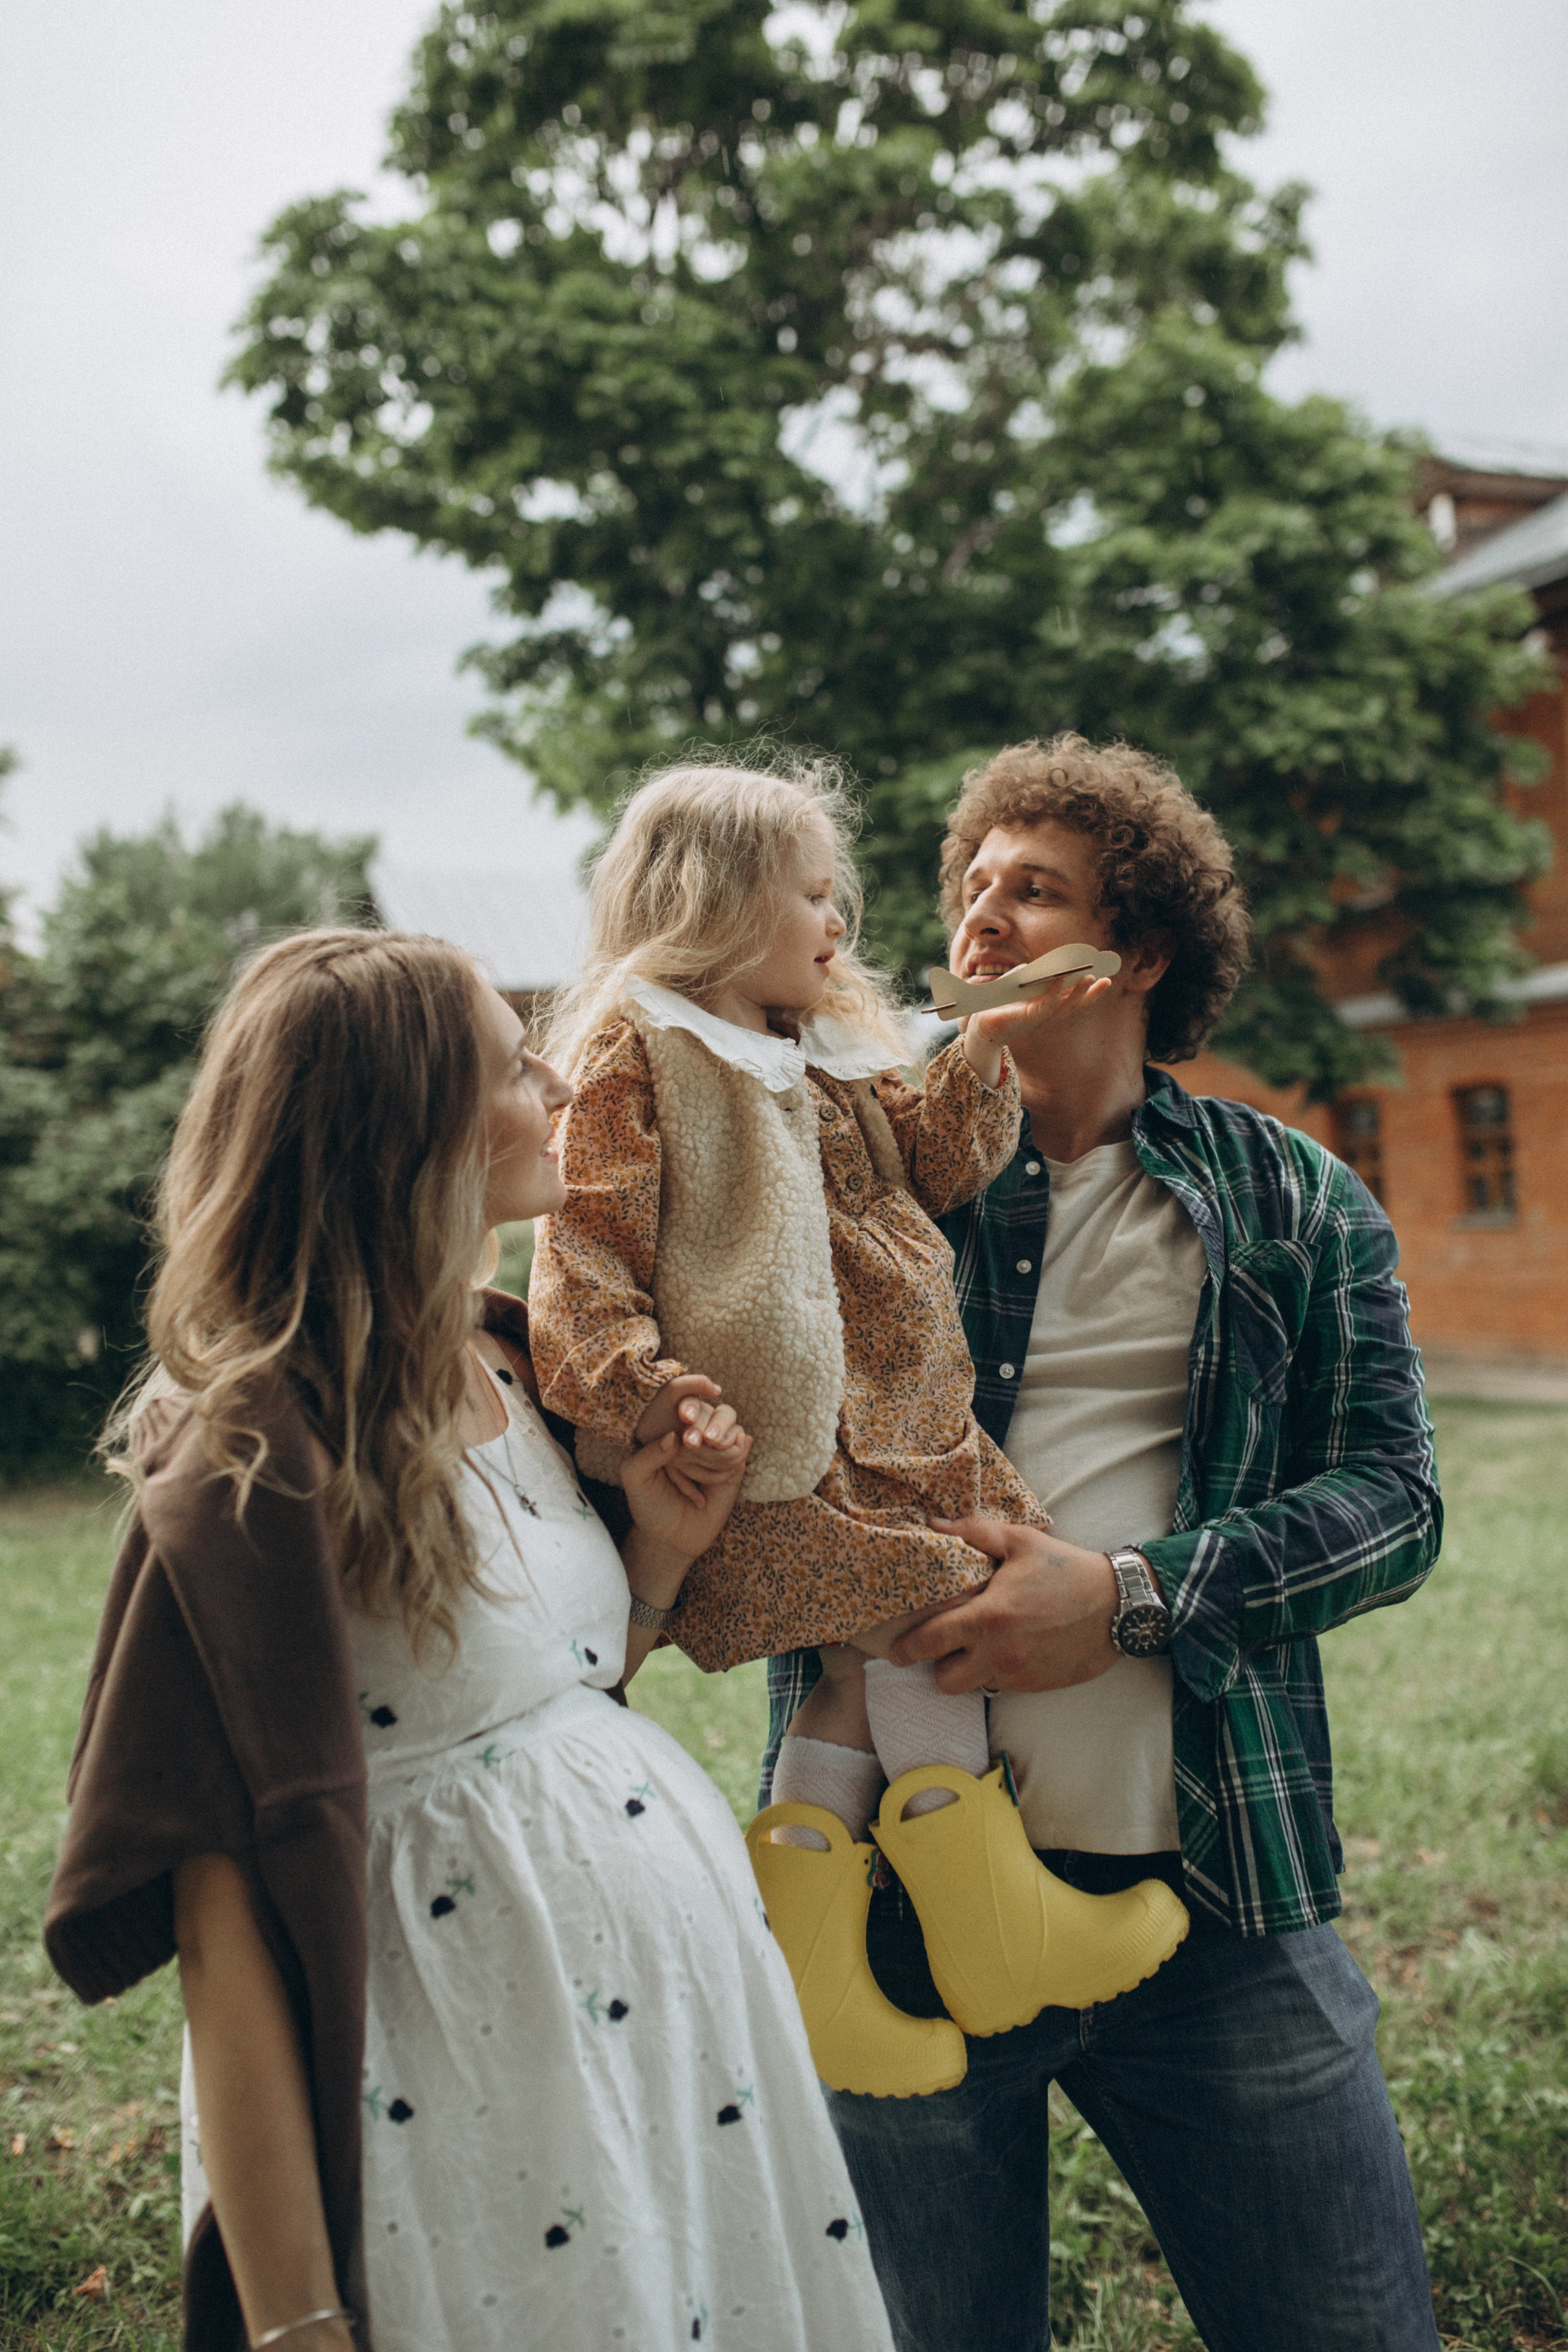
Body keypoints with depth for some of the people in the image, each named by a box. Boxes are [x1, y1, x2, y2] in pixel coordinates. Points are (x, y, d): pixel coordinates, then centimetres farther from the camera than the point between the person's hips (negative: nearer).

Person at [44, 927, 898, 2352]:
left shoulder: (513, 1364, 5)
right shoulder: (255, 1460, -20)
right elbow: (228, 1919, -21)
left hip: (677, 2008, 8)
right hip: (474, 2080, -8)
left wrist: (665, 1548, -4)